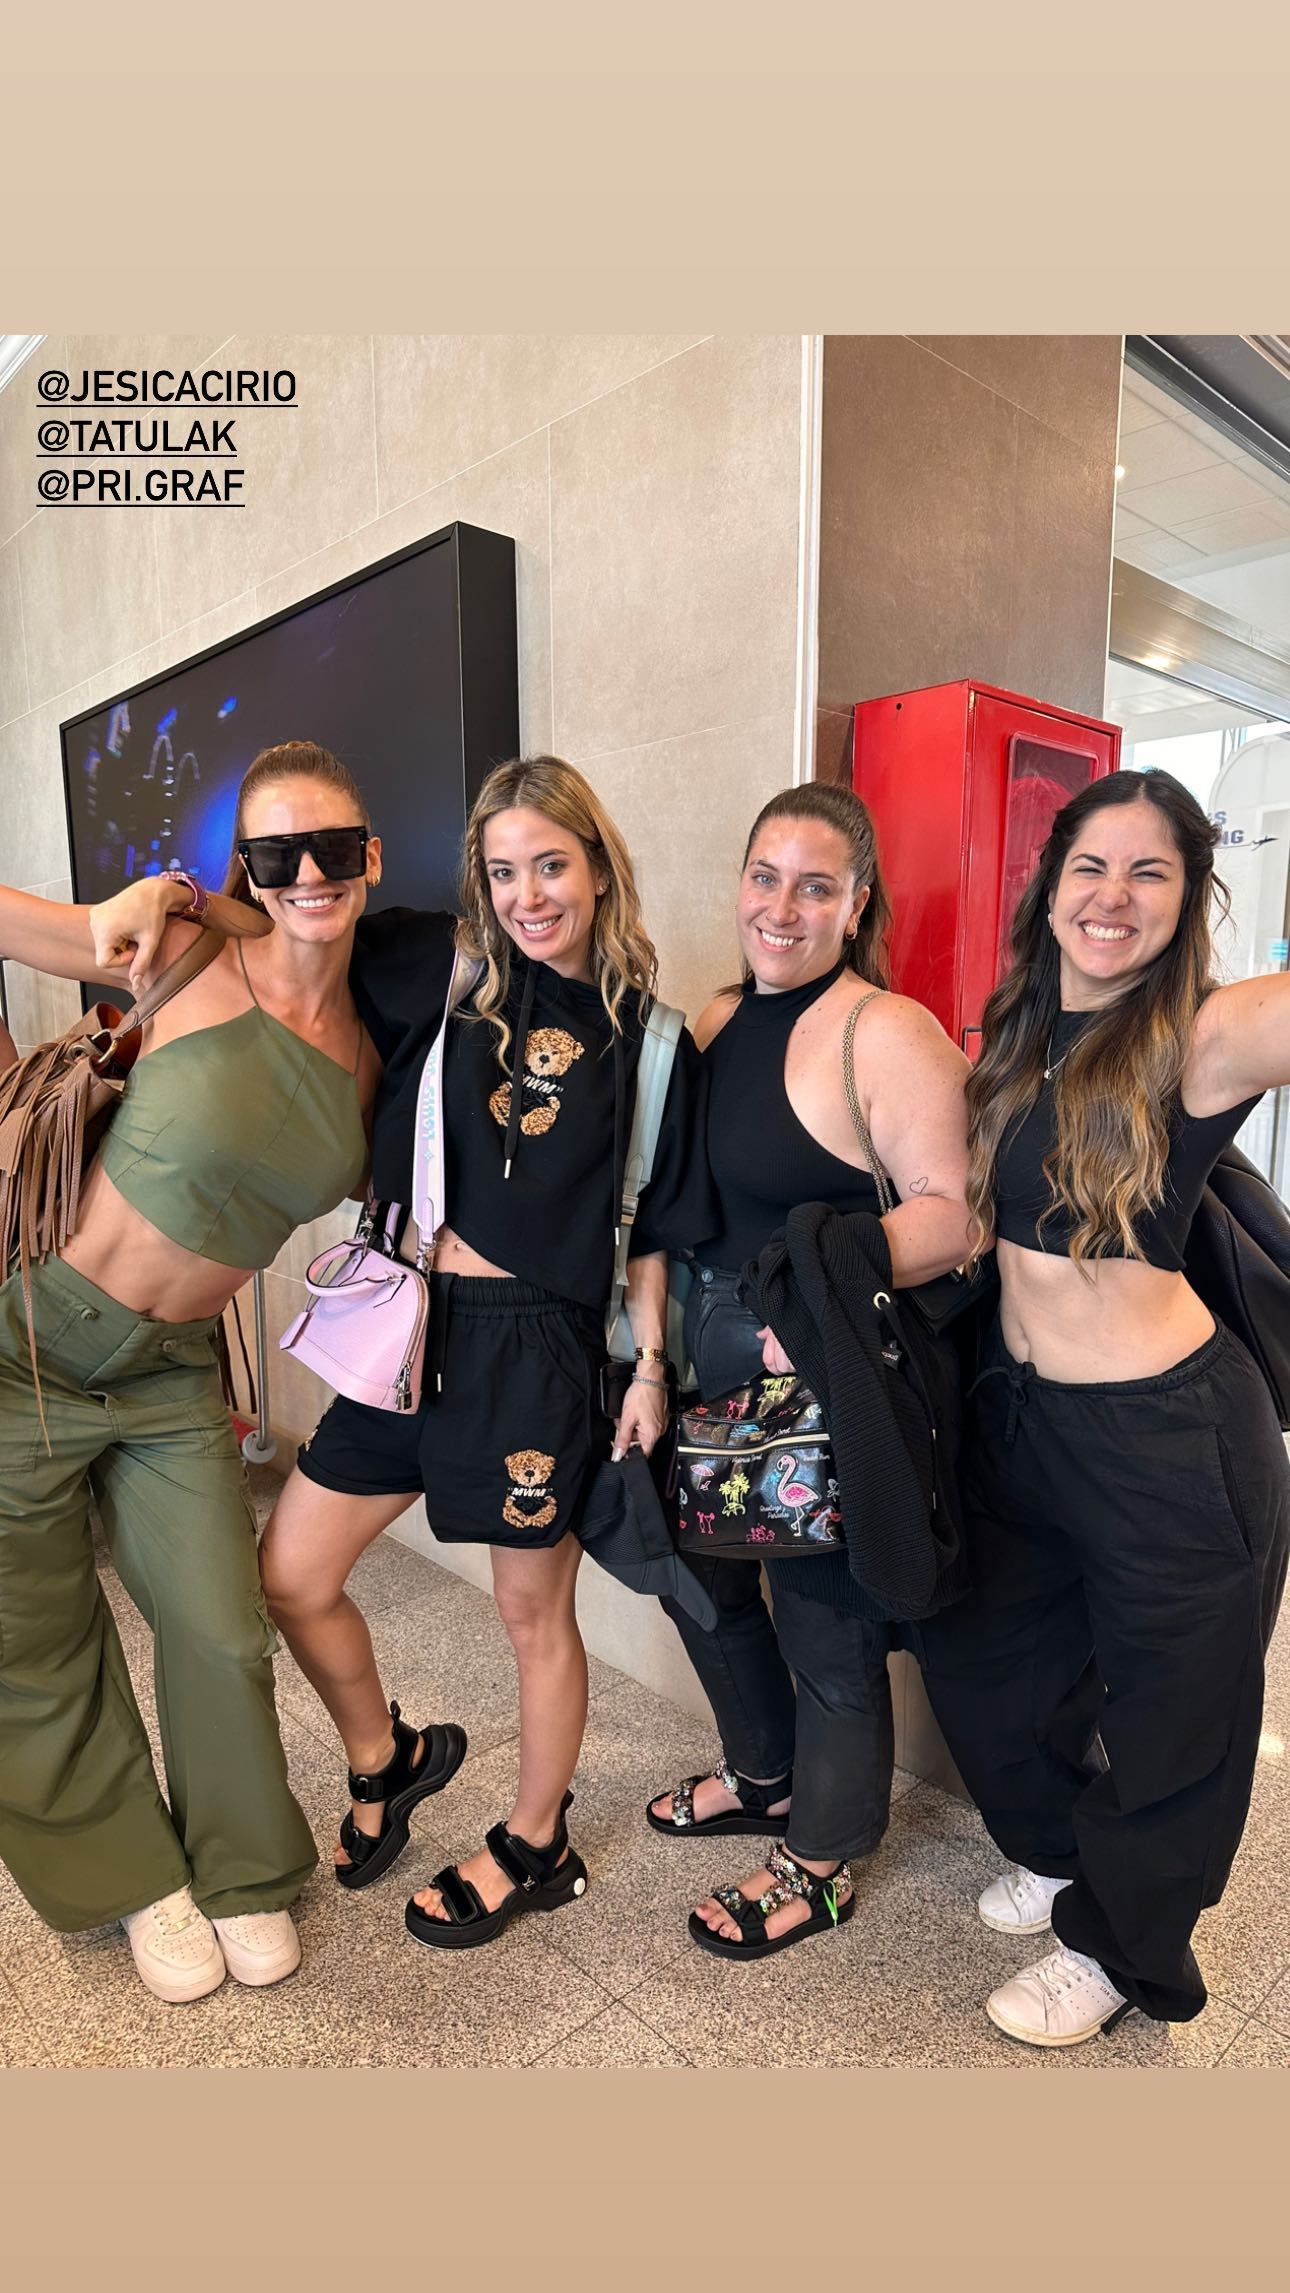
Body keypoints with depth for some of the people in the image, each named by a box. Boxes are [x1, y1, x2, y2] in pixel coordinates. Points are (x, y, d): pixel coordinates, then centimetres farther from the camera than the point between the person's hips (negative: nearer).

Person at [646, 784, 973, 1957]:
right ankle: (765, 1777, 50)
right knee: (699, 1569, 23)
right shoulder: (720, 1016, 6)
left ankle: (820, 1864, 37)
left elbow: (949, 1211, -23)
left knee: (825, 1616, 9)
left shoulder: (890, 1033, -18)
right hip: (710, 1348, 8)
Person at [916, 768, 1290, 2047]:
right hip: (1020, 1412, 7)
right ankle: (1061, 1852, 53)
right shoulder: (1018, 1040, 2)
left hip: (1168, 1431, -6)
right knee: (978, 1650, 24)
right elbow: (964, 1216, 9)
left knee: (1162, 1709, 16)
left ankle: (1120, 1951, 44)